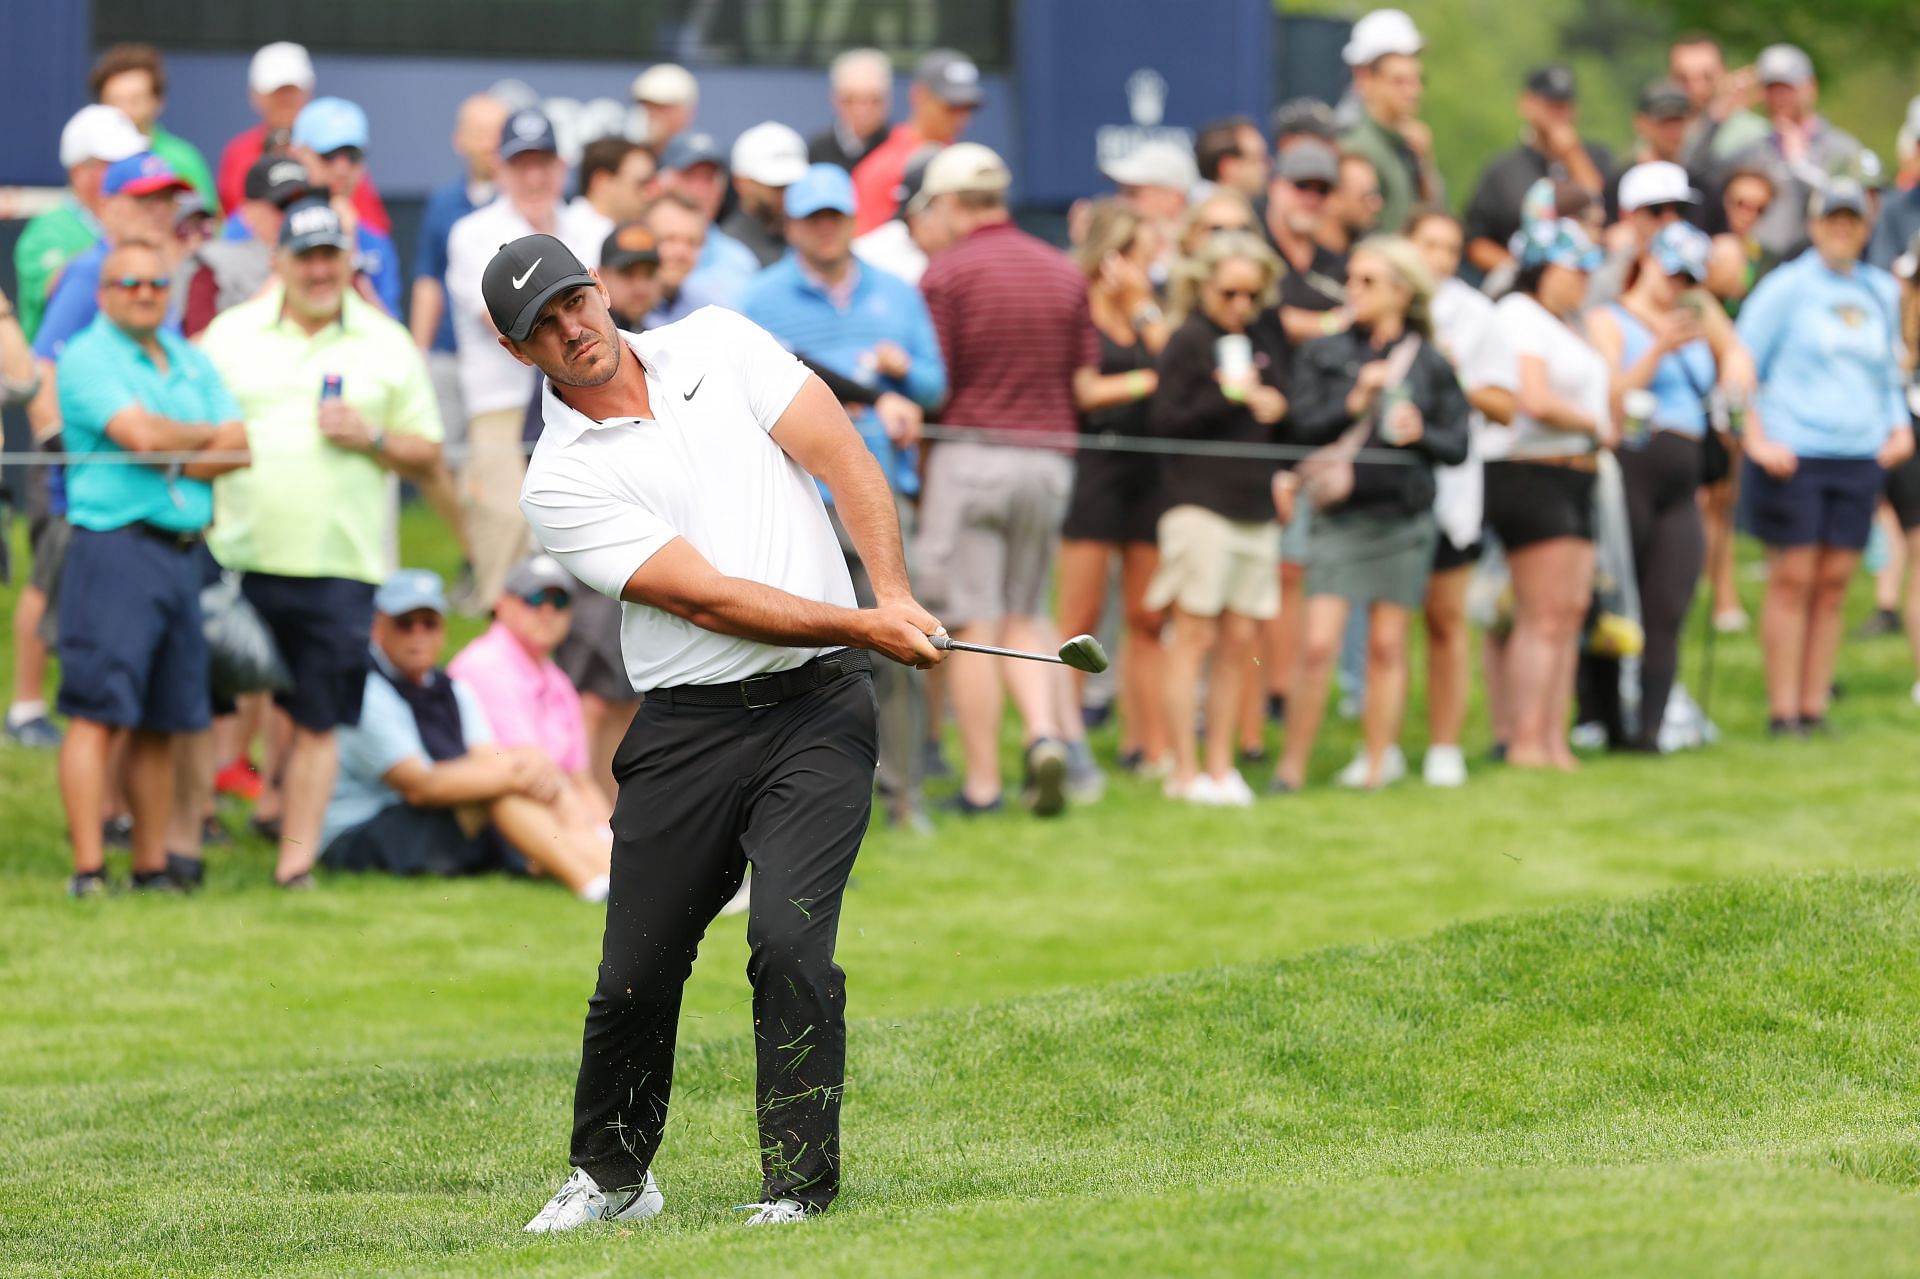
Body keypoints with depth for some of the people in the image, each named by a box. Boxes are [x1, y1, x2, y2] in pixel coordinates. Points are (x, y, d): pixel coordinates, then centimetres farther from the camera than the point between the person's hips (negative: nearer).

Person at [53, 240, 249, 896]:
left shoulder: (191, 362, 18)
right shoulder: (86, 357, -3)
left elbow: (239, 446, 8)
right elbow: (140, 433, -16)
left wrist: (182, 460, -9)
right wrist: (205, 436, 2)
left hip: (184, 550, 7)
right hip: (115, 543, -7)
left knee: (161, 724, 9)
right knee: (98, 713, -11)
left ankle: (152, 866, 15)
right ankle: (88, 871, -14)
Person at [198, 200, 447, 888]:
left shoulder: (389, 346, 9)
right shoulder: (230, 336, 8)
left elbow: (429, 458, 11)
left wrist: (373, 438, -8)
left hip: (338, 565, 0)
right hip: (237, 556, 0)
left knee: (318, 721, 0)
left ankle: (297, 860, 5)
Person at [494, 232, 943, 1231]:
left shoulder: (716, 344, 6)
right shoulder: (561, 482, -4)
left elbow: (840, 455, 1)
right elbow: (707, 597, -11)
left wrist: (896, 594, -13)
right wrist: (866, 627, -17)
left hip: (818, 708, 0)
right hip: (687, 728, 0)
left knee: (789, 941, -17)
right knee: (635, 974, 4)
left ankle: (799, 1188, -9)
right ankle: (610, 1175, 29)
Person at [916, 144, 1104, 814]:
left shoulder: (946, 274, -8)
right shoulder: (1065, 273, 8)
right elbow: (1086, 384, 8)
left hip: (969, 455, -5)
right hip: (1048, 458, 5)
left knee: (974, 626, 0)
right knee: (1023, 617, 16)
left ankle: (982, 780, 2)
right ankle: (1047, 733, -7)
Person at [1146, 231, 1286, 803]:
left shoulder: (1266, 339, 14)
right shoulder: (1190, 341, -4)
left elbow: (1281, 402, 25)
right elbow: (1166, 419, -10)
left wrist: (1277, 407, 3)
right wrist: (1225, 397, -18)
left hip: (1257, 506, 6)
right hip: (1199, 503, -6)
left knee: (1240, 639, 6)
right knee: (1195, 636, -5)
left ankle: (1220, 766, 12)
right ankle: (1185, 772, -2)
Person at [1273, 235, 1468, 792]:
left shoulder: (1430, 365, 5)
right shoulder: (1322, 354, 6)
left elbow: (1457, 446, 5)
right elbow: (1301, 425, -4)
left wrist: (1420, 434, -14)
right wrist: (1354, 403, -16)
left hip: (1404, 514, 1)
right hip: (1341, 512, -1)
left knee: (1387, 644, 5)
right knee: (1318, 644, -8)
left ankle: (1378, 760, 14)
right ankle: (1292, 765, 0)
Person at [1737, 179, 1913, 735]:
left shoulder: (1881, 292, 14)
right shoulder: (1786, 287, -1)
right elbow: (1741, 365, -1)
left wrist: (1899, 427, 9)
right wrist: (1756, 439, -10)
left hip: (1859, 458, 4)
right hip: (1792, 456, -4)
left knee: (1833, 584, 3)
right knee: (1792, 579, -5)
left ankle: (1815, 708, 8)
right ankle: (1783, 711, -1)